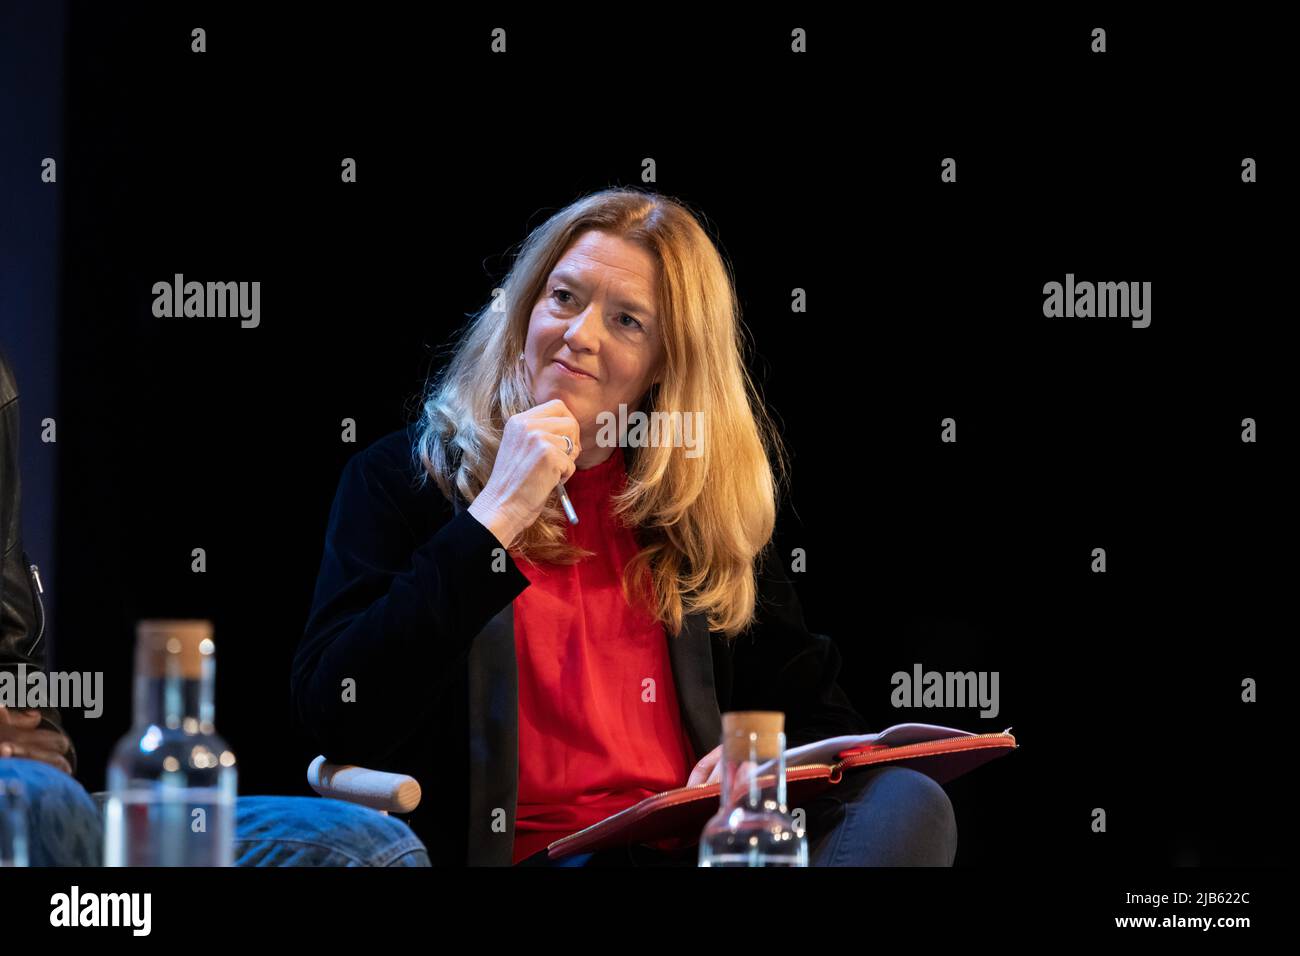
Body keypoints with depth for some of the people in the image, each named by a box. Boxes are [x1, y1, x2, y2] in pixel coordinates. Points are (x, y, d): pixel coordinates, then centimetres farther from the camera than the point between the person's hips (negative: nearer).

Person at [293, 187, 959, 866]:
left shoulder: (704, 509, 17)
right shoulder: (403, 476, 6)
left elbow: (815, 710, 19)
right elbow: (334, 721, -7)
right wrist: (496, 518, -9)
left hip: (694, 846, 5)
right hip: (511, 854, -5)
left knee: (909, 803, -23)